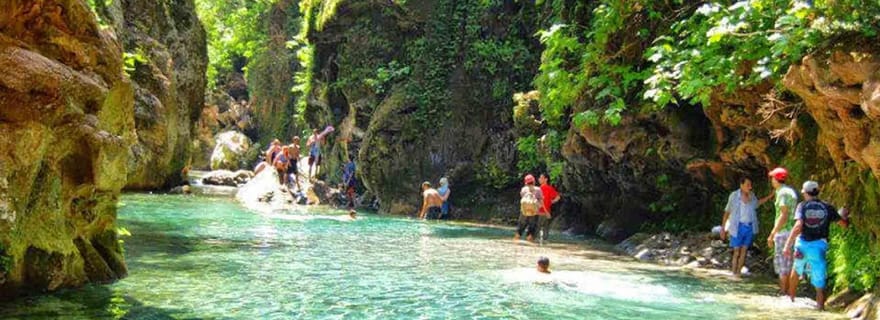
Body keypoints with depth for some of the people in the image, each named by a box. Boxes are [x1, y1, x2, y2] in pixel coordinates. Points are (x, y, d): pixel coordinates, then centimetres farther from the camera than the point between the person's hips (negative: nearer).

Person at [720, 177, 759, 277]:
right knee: (736, 251, -3)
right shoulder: (734, 196, -7)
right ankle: (734, 274, 3)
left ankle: (738, 273, 14)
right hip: (738, 227, -4)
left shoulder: (752, 196, 4)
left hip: (750, 227, 4)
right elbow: (727, 212, -3)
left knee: (744, 250, 7)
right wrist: (723, 228, -3)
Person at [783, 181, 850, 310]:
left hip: (802, 244, 1)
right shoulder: (827, 208, 3)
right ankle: (820, 308, -1)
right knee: (819, 282, 3)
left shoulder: (802, 206, -2)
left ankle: (791, 298, 38)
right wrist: (843, 215, 33)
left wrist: (787, 245, -19)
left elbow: (798, 226, -16)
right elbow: (844, 224, 10)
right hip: (818, 246, -1)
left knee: (796, 270, 26)